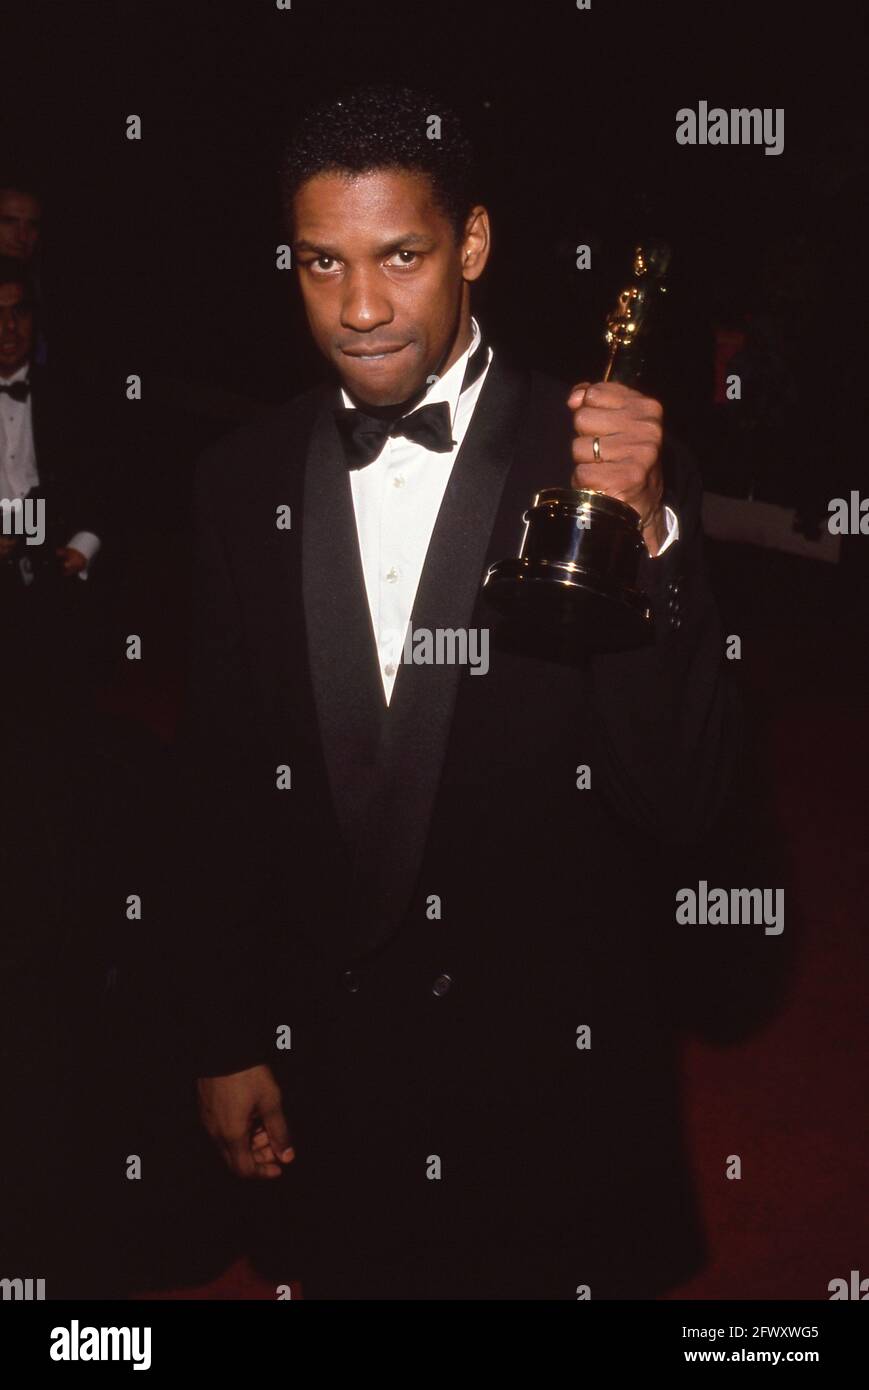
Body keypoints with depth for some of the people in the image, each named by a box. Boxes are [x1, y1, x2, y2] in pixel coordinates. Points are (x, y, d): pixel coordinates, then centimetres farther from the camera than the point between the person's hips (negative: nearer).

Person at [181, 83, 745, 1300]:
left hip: (560, 1065, -2)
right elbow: (224, 788, 6)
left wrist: (642, 536, -29)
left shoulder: (613, 461, -13)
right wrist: (226, 1043, 7)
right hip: (327, 1081, 3)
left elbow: (683, 798, -16)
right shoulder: (243, 480, -2)